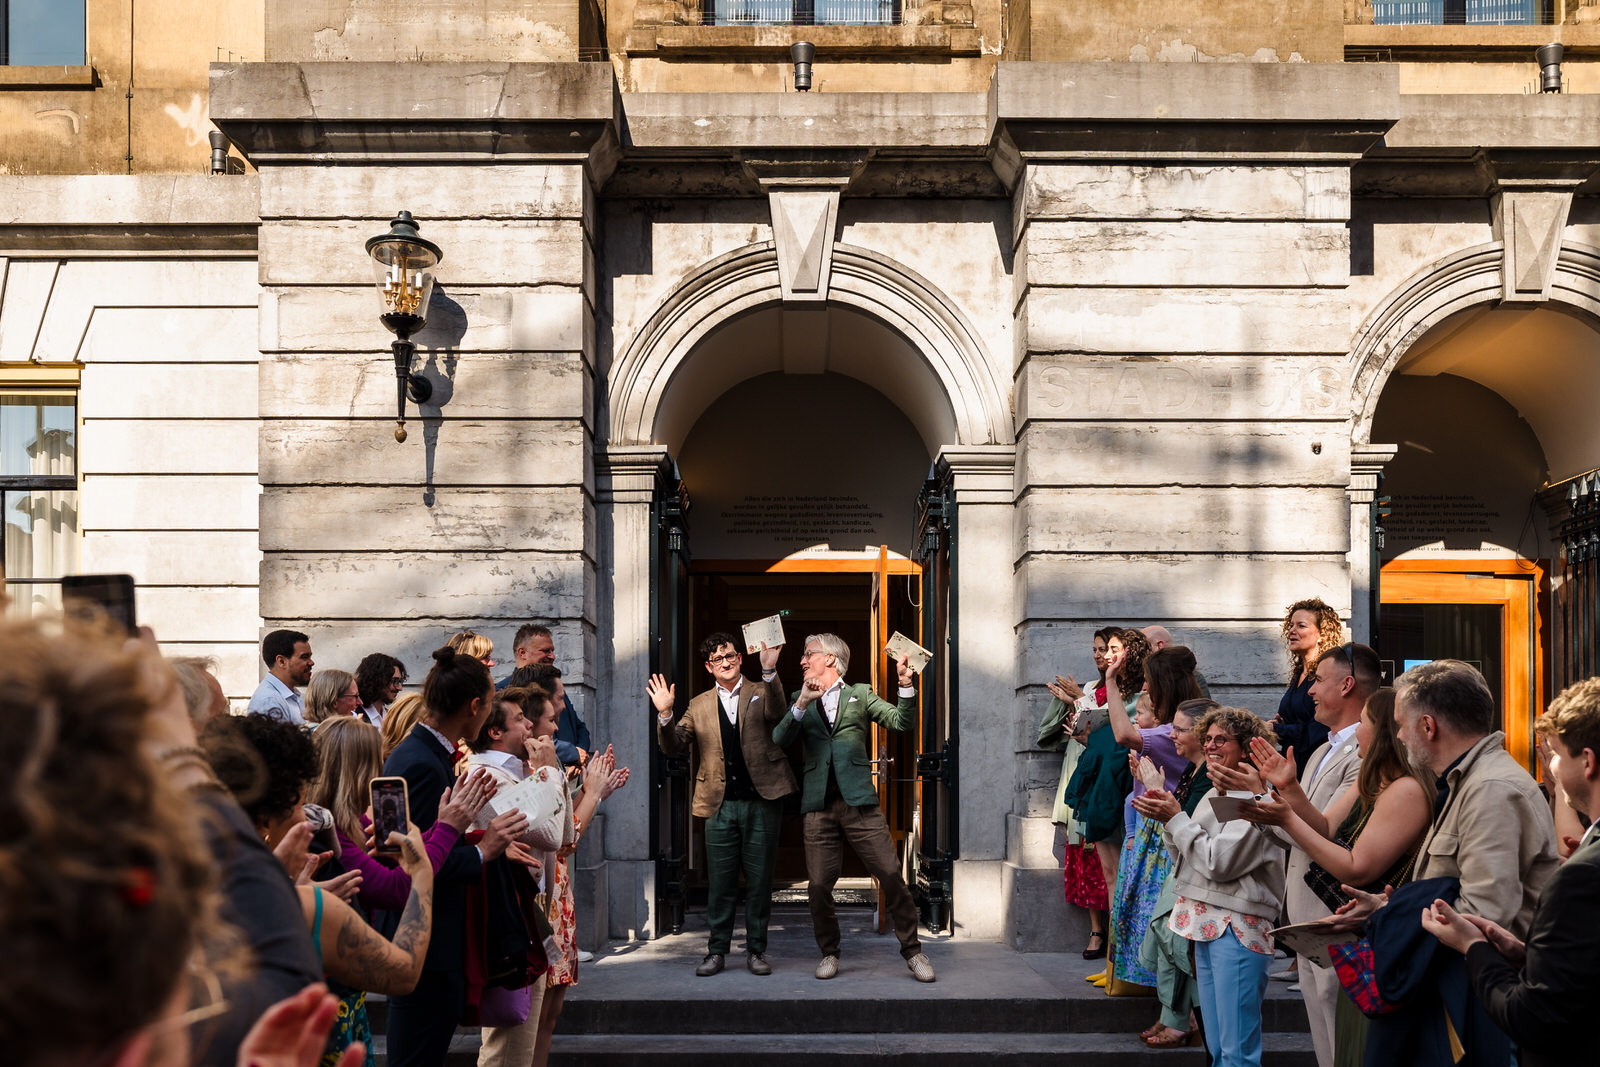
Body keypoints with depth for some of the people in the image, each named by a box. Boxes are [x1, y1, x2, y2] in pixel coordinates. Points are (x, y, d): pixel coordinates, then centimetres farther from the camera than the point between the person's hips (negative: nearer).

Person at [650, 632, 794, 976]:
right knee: (719, 883, 4)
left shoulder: (761, 693, 6)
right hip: (721, 805, 2)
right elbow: (674, 747, 5)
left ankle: (755, 951, 15)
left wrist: (769, 670, -33)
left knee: (760, 881, 5)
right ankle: (717, 951, 15)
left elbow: (776, 713, -18)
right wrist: (665, 715, -13)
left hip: (762, 801, -1)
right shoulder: (699, 706, 13)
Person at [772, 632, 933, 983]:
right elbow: (779, 739, 0)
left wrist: (906, 686, -13)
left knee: (891, 875, -6)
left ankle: (912, 950, 6)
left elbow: (902, 723, 2)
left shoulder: (860, 694, 12)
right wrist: (802, 703, -13)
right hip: (819, 806, 2)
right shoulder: (800, 700, 16)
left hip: (859, 802, -2)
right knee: (819, 885, 0)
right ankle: (829, 953, 19)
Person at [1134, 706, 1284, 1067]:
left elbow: (1219, 862, -18)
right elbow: (1185, 858, 19)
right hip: (1207, 925, 9)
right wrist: (1166, 817, 3)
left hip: (1237, 927, -9)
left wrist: (1175, 818, -12)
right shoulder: (1216, 794, 17)